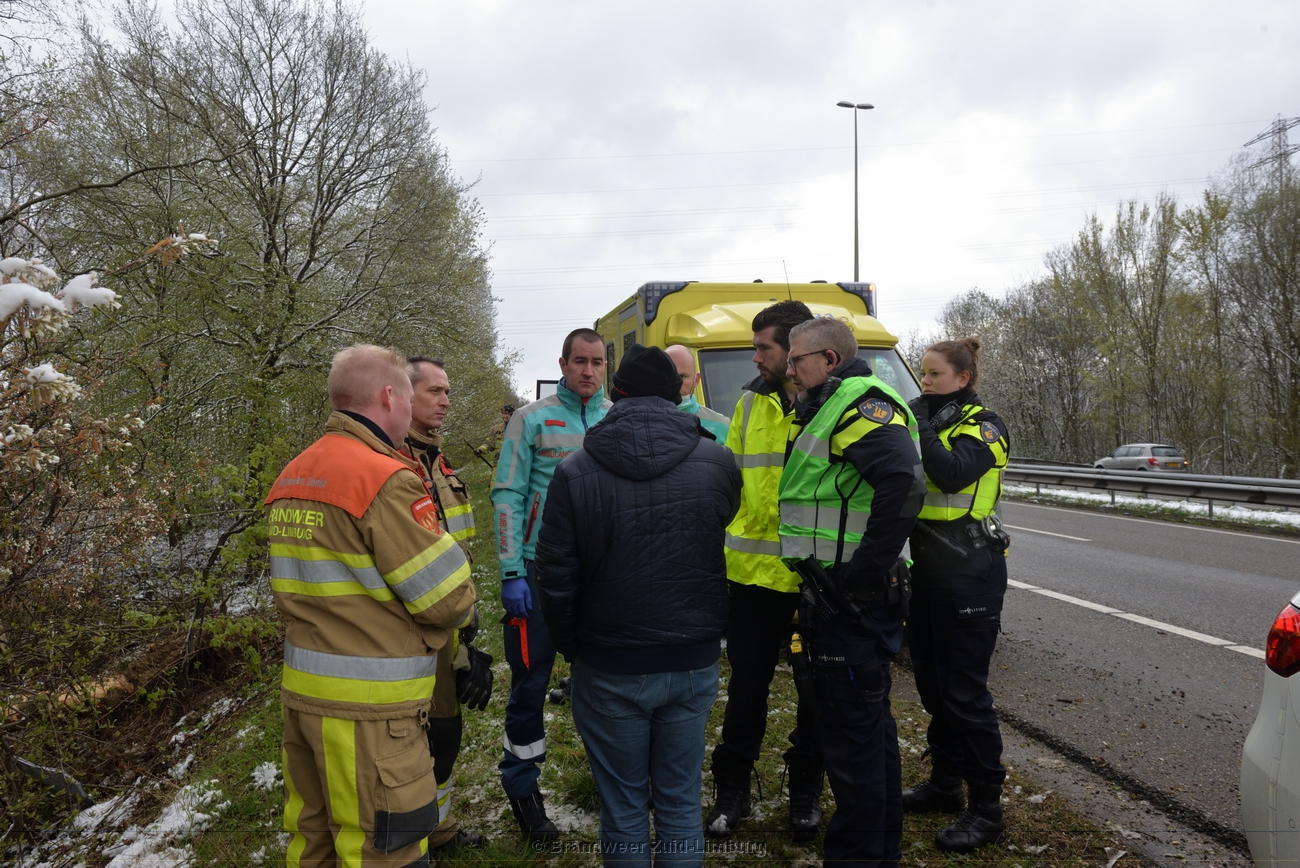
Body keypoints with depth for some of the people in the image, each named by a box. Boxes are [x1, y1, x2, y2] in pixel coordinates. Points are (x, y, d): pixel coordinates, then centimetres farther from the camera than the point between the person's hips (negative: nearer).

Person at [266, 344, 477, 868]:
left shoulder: (291, 477, 9)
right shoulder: (386, 479, -19)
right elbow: (448, 600, -17)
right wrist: (460, 608, 4)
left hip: (300, 692, 9)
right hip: (369, 710, -8)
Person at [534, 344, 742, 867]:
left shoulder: (575, 473, -13)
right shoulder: (717, 461, -7)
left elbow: (555, 577, -8)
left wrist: (570, 647, 7)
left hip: (609, 669, -2)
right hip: (694, 662, 2)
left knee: (623, 809, 14)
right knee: (681, 803, 16)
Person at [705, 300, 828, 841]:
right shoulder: (751, 401, 6)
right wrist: (722, 542, 11)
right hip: (754, 568, 3)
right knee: (747, 681, 12)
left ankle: (806, 788, 33)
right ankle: (733, 787, 29)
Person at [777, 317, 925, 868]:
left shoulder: (861, 405, -15)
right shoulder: (825, 410, 18)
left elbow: (905, 483, -30)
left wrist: (865, 568, -26)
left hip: (852, 596, -11)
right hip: (832, 592, 11)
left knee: (851, 729, -1)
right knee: (870, 721, 20)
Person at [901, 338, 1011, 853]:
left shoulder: (983, 425, -9)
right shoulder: (929, 421, 13)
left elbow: (952, 474, -27)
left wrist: (922, 423, -18)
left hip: (969, 572, -8)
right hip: (928, 566, 8)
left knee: (964, 688, -4)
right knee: (932, 681, 15)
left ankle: (986, 807, 8)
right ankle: (945, 783, 30)